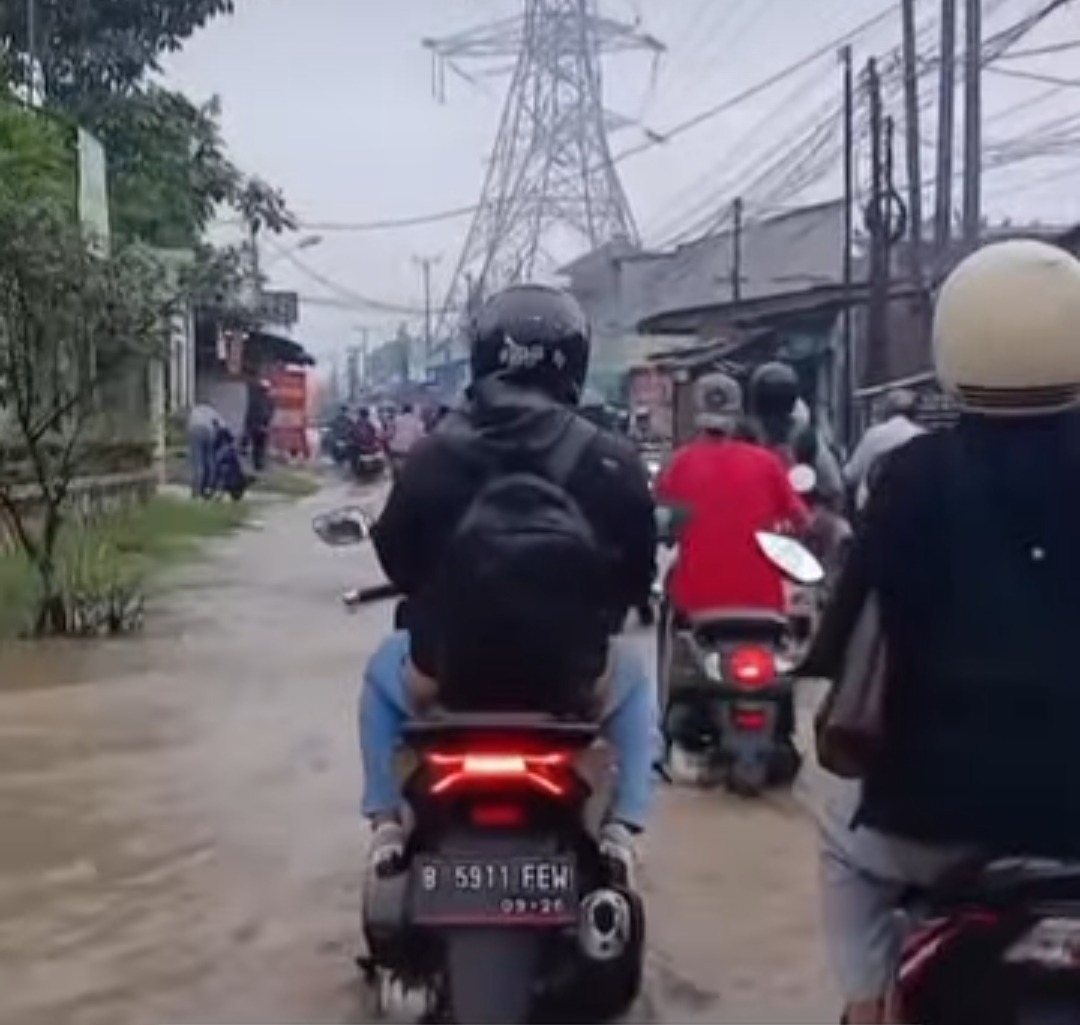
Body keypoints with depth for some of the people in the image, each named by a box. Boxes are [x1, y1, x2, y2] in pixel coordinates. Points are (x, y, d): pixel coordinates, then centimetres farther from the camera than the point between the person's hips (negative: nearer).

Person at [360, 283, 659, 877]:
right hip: (571, 679, 0)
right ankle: (620, 829, 18)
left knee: (384, 672, 35)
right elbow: (637, 573, 1)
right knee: (632, 682, 35)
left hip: (449, 674, 0)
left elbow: (394, 557, 5)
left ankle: (387, 824, 23)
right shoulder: (611, 461, -8)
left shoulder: (433, 453, -6)